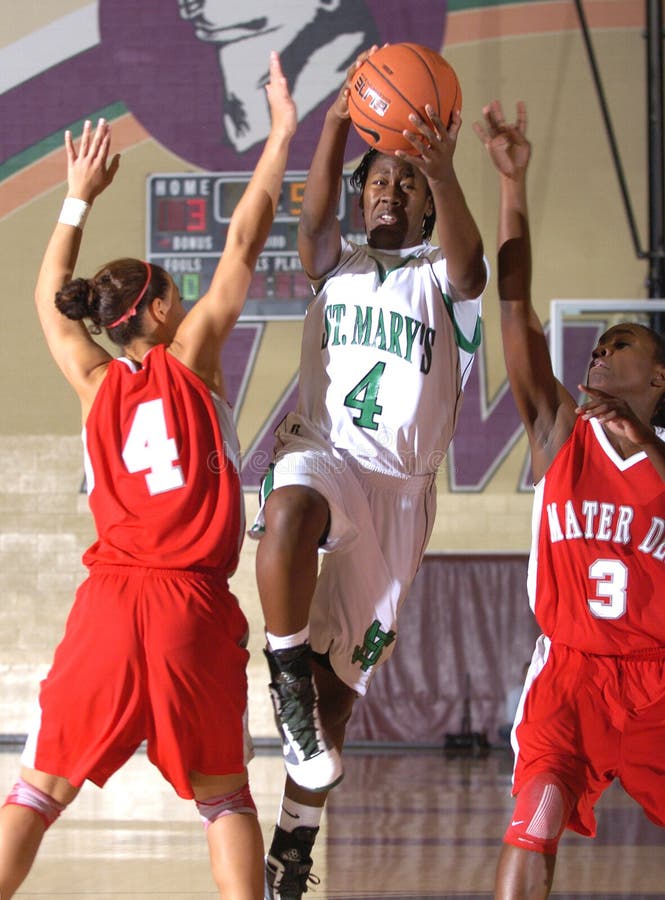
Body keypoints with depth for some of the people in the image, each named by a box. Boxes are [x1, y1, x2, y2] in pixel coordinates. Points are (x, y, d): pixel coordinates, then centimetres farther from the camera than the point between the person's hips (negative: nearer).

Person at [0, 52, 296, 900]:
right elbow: (242, 244, 4)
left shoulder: (93, 381, 9)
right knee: (223, 795, 11)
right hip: (194, 608, -2)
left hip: (109, 605, 2)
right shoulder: (190, 356, 2)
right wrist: (281, 133, 11)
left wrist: (80, 197, 35)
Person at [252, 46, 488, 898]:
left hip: (400, 485, 1)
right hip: (322, 451, -1)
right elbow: (313, 215, -6)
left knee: (338, 676, 2)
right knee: (290, 512, -40)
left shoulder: (440, 279, 10)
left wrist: (443, 172, -36)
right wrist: (337, 120, -23)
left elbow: (469, 258, -15)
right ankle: (286, 673, -23)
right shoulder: (336, 267, 16)